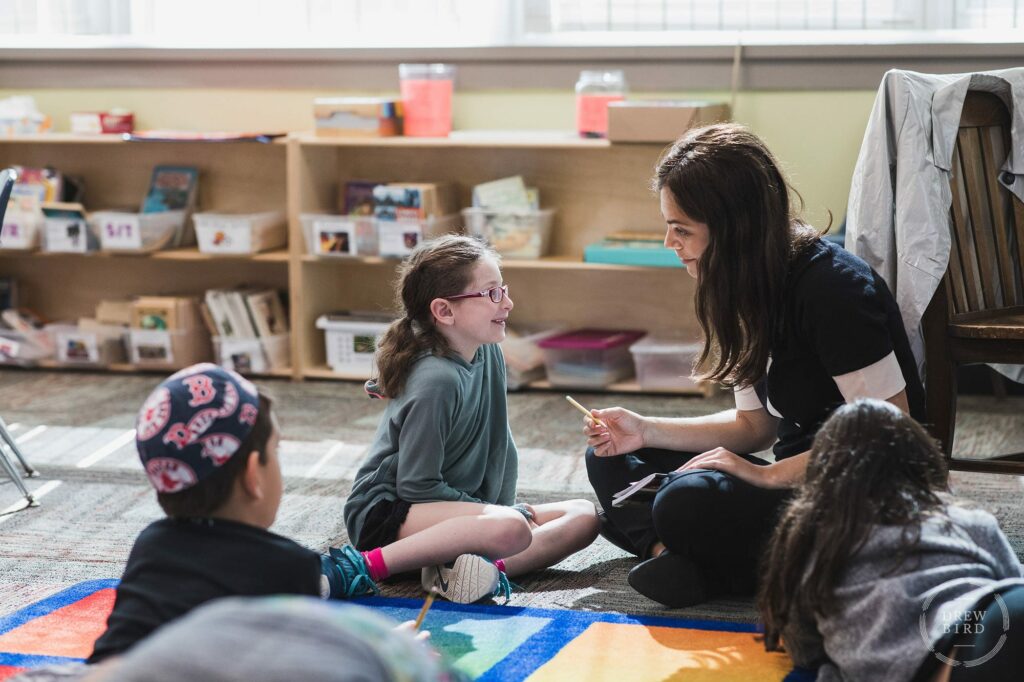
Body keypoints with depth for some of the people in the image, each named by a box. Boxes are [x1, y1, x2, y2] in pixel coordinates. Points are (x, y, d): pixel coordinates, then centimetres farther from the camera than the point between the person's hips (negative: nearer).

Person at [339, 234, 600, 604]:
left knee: (584, 516, -1)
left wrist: (505, 505, -2)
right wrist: (503, 513, -12)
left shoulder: (488, 353, 2)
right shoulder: (437, 381, -23)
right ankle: (366, 565, -28)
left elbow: (500, 444, 11)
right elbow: (416, 486, -21)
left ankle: (487, 567, -24)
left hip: (457, 507, 9)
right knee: (511, 529, -36)